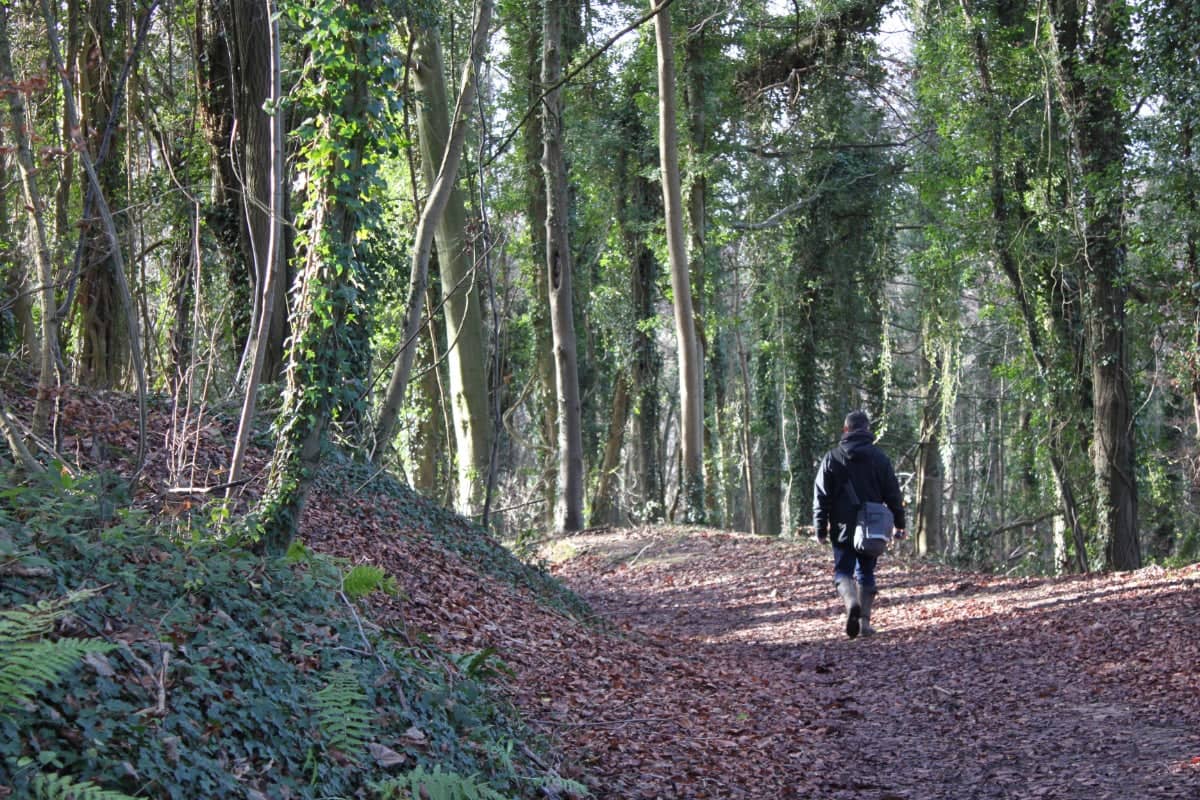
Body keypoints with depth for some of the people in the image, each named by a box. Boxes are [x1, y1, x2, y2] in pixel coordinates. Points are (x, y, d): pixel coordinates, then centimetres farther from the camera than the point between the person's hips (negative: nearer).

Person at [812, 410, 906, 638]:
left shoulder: (832, 458, -2)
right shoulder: (880, 457, 1)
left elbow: (821, 497, -1)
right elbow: (893, 494, 4)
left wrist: (821, 529, 4)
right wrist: (899, 524, 12)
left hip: (843, 529, -1)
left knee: (843, 571, 5)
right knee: (866, 573, 11)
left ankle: (851, 602, -24)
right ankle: (865, 621, 7)